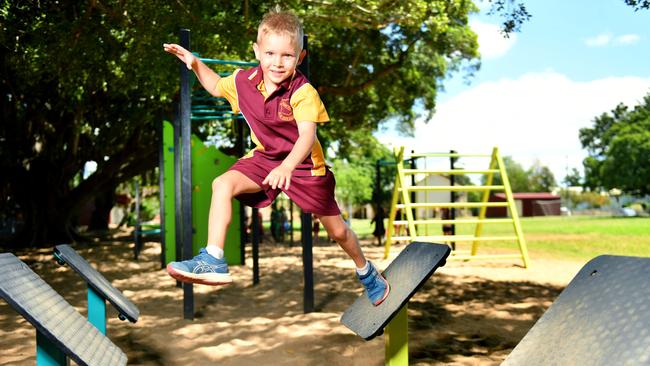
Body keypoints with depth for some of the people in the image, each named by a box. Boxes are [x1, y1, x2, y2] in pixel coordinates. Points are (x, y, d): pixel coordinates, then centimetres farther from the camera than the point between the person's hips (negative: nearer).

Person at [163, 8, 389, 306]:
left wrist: (286, 168, -54)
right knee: (222, 184, -23)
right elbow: (216, 86, 13)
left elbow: (307, 137, -37)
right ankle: (214, 261, -18)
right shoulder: (244, 81, -9)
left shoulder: (303, 93, -25)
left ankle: (366, 271, 38)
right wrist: (195, 63, -2)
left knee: (337, 230, 8)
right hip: (265, 158, 4)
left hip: (304, 164, -3)